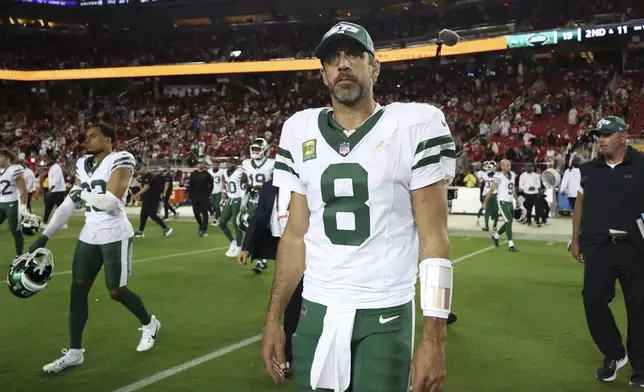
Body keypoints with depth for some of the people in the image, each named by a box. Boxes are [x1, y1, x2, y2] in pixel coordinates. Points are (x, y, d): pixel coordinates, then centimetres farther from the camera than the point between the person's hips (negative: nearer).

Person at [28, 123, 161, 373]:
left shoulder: (120, 161, -12)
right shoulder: (84, 165, 11)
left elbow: (111, 201, -23)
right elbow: (68, 205, 13)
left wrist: (82, 194, -9)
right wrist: (45, 236, 10)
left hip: (115, 236, -7)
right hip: (89, 235, 7)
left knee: (116, 291, 0)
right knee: (78, 290, 4)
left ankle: (149, 324, 28)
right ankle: (74, 352, 14)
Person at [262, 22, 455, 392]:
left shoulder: (414, 127, -7)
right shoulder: (302, 131, 5)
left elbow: (434, 239, -8)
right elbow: (296, 235, 9)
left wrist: (434, 337, -13)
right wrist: (274, 318, 6)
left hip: (386, 315, -3)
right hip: (317, 311, 4)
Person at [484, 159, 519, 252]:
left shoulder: (512, 174, 7)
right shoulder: (499, 176, -14)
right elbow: (491, 190, -10)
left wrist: (517, 200, 25)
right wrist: (485, 202, -6)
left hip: (510, 202, 8)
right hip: (502, 202, -8)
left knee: (508, 223, 14)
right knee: (509, 221, -13)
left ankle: (496, 236, 37)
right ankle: (510, 245, -10)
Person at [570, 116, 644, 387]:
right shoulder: (588, 170, 8)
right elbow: (580, 206, 14)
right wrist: (575, 241, 12)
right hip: (597, 247, 3)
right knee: (593, 301, 0)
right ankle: (614, 355, 22)